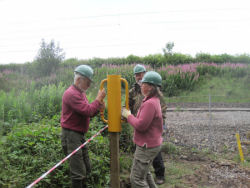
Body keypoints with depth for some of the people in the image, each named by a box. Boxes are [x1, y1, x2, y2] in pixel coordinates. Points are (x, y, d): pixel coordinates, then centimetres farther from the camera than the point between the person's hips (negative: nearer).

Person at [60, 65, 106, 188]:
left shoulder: (81, 93, 15)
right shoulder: (71, 94, -18)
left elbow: (87, 113, 16)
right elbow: (87, 111, -25)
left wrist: (98, 108, -1)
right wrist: (98, 99, -14)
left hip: (80, 135, 10)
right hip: (71, 135, -10)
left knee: (86, 169, 18)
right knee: (78, 172, -3)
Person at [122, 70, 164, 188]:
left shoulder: (150, 103, -25)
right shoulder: (153, 100, 9)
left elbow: (140, 125, -26)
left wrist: (128, 115, -12)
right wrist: (129, 115, 2)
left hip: (147, 146, -10)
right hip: (149, 144, 10)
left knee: (136, 178, -1)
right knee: (144, 173, 27)